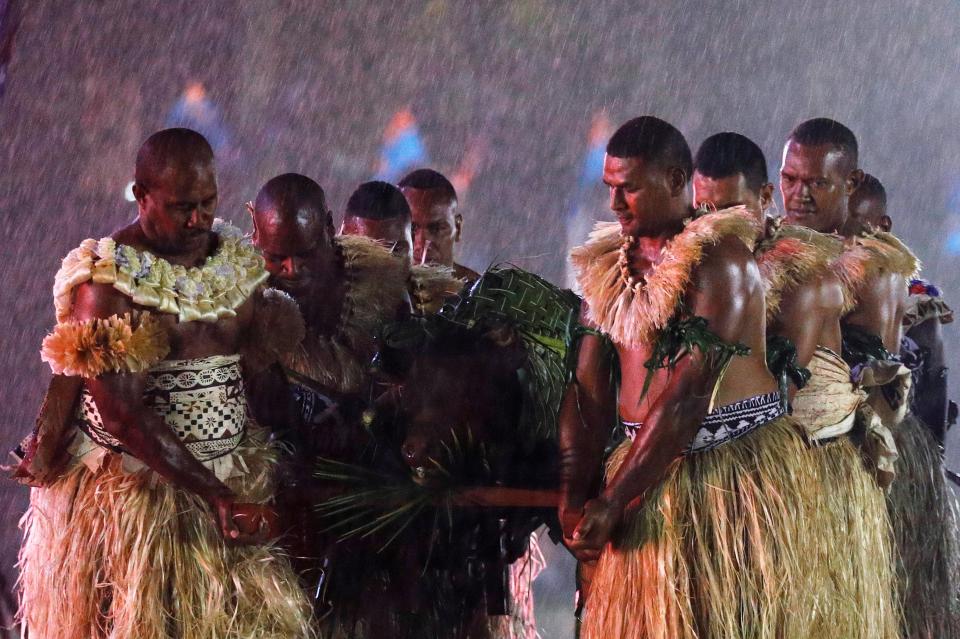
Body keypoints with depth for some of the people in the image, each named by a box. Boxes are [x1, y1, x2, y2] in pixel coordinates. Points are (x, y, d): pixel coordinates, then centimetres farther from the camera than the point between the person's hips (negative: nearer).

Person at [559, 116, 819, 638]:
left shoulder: (720, 259, -13)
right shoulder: (607, 265, 9)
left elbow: (689, 396, -18)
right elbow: (588, 388, 6)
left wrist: (611, 501, -17)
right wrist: (573, 497, -6)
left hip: (736, 466, -6)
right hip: (648, 465, 6)